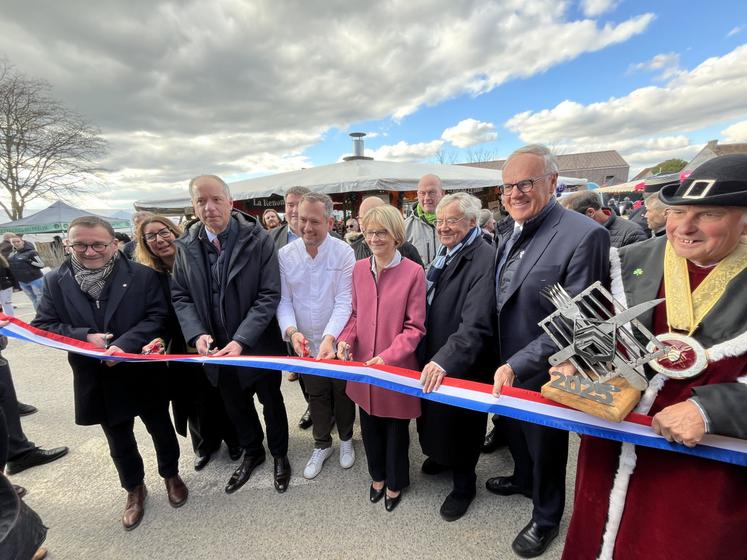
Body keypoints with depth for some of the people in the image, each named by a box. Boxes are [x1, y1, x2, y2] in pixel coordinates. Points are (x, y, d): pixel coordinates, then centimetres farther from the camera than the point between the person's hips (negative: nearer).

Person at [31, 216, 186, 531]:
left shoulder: (142, 276, -11)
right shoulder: (56, 281, -3)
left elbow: (158, 316, -14)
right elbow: (42, 325, -2)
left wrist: (125, 344, -26)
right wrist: (84, 337, -19)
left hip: (143, 374, -2)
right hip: (97, 381, 2)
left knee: (161, 430, 17)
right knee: (120, 442, 21)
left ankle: (171, 475, 44)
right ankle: (134, 488, 45)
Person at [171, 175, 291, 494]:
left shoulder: (257, 239, -16)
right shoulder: (185, 246, -4)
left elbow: (269, 295, -18)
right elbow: (180, 296, 2)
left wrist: (242, 340, -25)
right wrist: (197, 333, -15)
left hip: (257, 345, -3)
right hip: (215, 347, 4)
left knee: (271, 401, 17)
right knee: (236, 405, 23)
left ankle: (279, 454, 43)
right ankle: (252, 452, 49)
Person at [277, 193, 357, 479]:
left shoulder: (344, 252, -16)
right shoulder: (285, 255, -7)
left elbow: (344, 301, -18)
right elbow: (284, 299, -6)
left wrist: (329, 337, -30)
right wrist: (291, 331, -23)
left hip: (338, 342, -2)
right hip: (305, 344, 2)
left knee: (343, 394, 18)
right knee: (316, 397, 21)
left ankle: (345, 438, 45)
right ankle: (322, 444, 44)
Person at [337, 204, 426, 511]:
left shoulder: (413, 272, -15)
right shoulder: (359, 269, -1)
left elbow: (415, 327, -13)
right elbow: (355, 314, 8)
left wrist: (388, 357, -23)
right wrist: (345, 339, -9)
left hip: (396, 368, -4)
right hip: (362, 365, 4)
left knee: (395, 428, 18)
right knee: (369, 425, 22)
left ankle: (395, 483, 46)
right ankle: (377, 475, 50)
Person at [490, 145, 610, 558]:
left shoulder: (584, 235, -24)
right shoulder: (507, 230, 0)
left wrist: (517, 365, -26)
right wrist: (503, 362, 6)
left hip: (543, 373, -6)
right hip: (506, 366, 7)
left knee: (545, 447, 19)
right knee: (515, 432, 29)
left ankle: (546, 518, 48)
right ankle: (523, 479, 60)